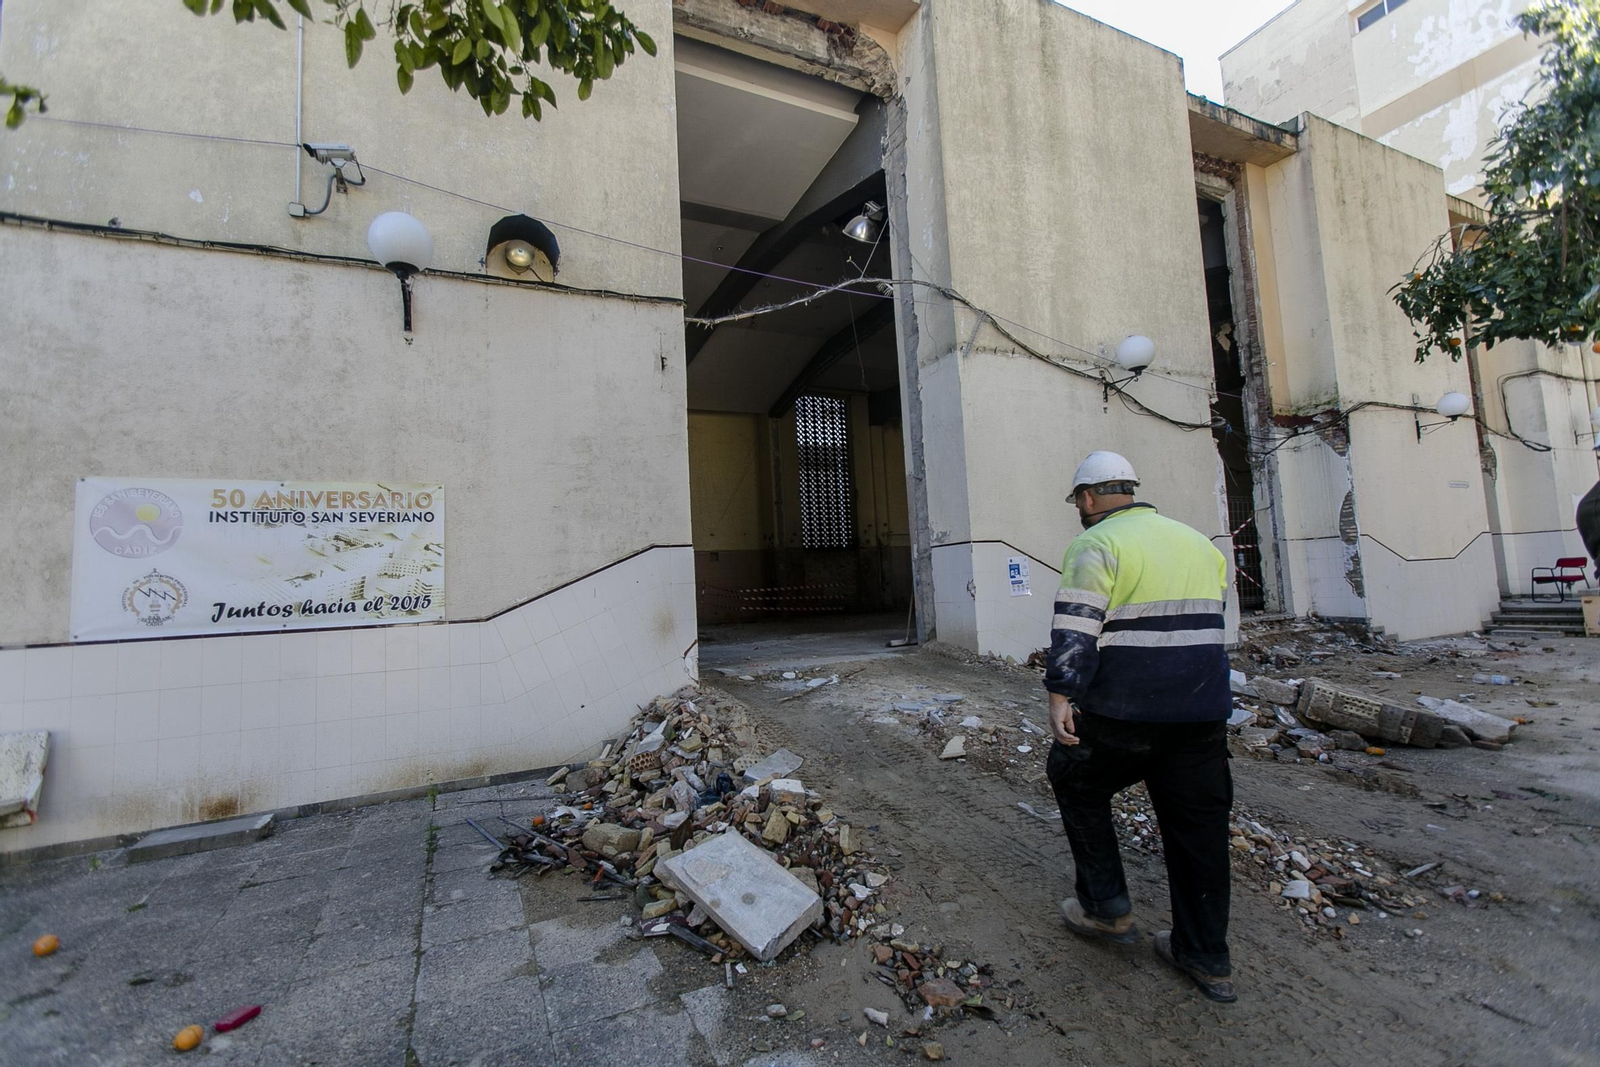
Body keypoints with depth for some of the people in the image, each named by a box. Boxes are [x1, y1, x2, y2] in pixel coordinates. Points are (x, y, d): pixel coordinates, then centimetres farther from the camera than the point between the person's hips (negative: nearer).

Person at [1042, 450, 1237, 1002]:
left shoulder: (1097, 544, -10)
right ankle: (1206, 958, 26)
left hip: (1122, 712, -7)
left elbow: (1076, 626, -21)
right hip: (1203, 710, 7)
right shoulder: (1197, 542, 15)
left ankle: (1106, 907, 21)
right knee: (1198, 822, 15)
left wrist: (1060, 694, -23)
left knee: (1077, 783, 17)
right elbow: (1210, 620, 22)